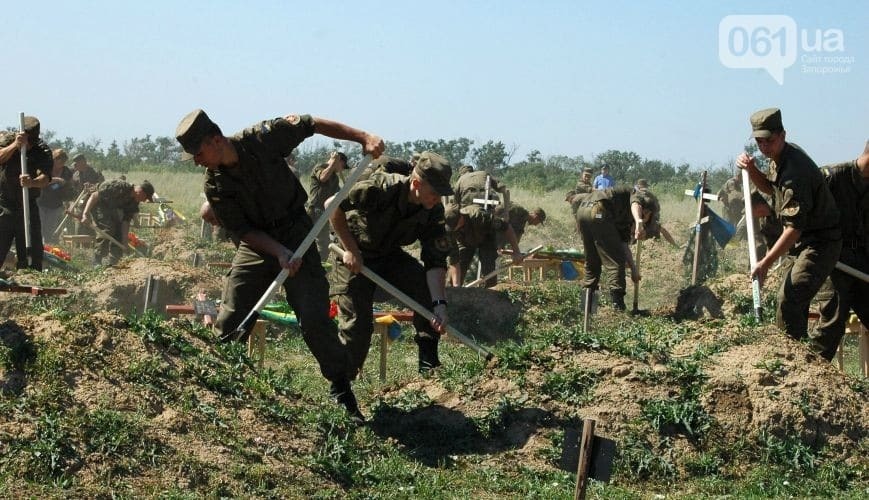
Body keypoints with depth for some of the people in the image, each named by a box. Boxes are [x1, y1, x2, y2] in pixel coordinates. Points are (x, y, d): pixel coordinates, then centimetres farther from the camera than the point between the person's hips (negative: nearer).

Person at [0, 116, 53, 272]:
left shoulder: (43, 151, -7)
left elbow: (45, 178, -24)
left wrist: (32, 182, -45)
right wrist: (15, 145, -31)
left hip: (28, 207, 1)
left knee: (33, 251, 1)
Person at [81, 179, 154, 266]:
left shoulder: (134, 203, -7)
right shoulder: (119, 187, -32)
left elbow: (126, 221, -7)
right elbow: (94, 195, -31)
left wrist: (124, 242, -15)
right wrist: (85, 214, -37)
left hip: (111, 209, 8)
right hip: (98, 205, -8)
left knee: (119, 232, 1)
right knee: (107, 230, -24)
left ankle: (113, 263, 8)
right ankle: (97, 262, -19)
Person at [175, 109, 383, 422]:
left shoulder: (262, 138, -17)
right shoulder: (214, 185, -11)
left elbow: (310, 125, -7)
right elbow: (242, 229, -11)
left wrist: (363, 137, -11)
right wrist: (279, 252, -27)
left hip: (295, 234, -2)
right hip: (256, 244, 2)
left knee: (315, 319, -11)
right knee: (229, 323, -1)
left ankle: (342, 392, -1)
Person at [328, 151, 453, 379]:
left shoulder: (434, 211, -15)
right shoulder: (381, 188, -31)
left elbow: (435, 261, -17)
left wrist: (439, 304, -31)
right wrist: (351, 250, -23)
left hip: (390, 256, 4)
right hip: (355, 258, -4)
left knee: (430, 289, -17)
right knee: (357, 324, -11)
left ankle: (429, 364, -9)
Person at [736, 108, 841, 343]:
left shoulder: (795, 171, -28)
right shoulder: (780, 157, 3)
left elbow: (794, 228, -31)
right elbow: (770, 188, 22)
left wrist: (766, 263, -32)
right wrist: (751, 170, 2)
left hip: (820, 242, -10)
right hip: (803, 240, 10)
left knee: (789, 302, -22)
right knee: (794, 301, 16)